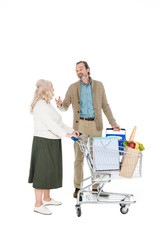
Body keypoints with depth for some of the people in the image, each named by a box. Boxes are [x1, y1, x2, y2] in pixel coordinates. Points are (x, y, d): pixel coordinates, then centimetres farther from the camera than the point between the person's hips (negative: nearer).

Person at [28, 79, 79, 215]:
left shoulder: (48, 105, 16)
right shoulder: (40, 105, -16)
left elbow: (58, 122, 17)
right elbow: (50, 124, -24)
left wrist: (71, 131, 9)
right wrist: (66, 134, -28)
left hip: (52, 143, 10)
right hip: (43, 143, -10)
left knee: (50, 171, 17)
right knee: (42, 172, -4)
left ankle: (47, 198, 31)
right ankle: (38, 205, 5)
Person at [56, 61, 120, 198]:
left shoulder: (99, 85, 6)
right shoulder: (73, 88, 4)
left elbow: (105, 106, 9)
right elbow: (65, 107, 4)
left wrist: (113, 123, 3)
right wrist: (60, 105, -20)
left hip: (95, 125, 1)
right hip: (80, 125, -1)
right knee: (79, 157, 1)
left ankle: (95, 187, 14)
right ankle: (77, 187, 12)